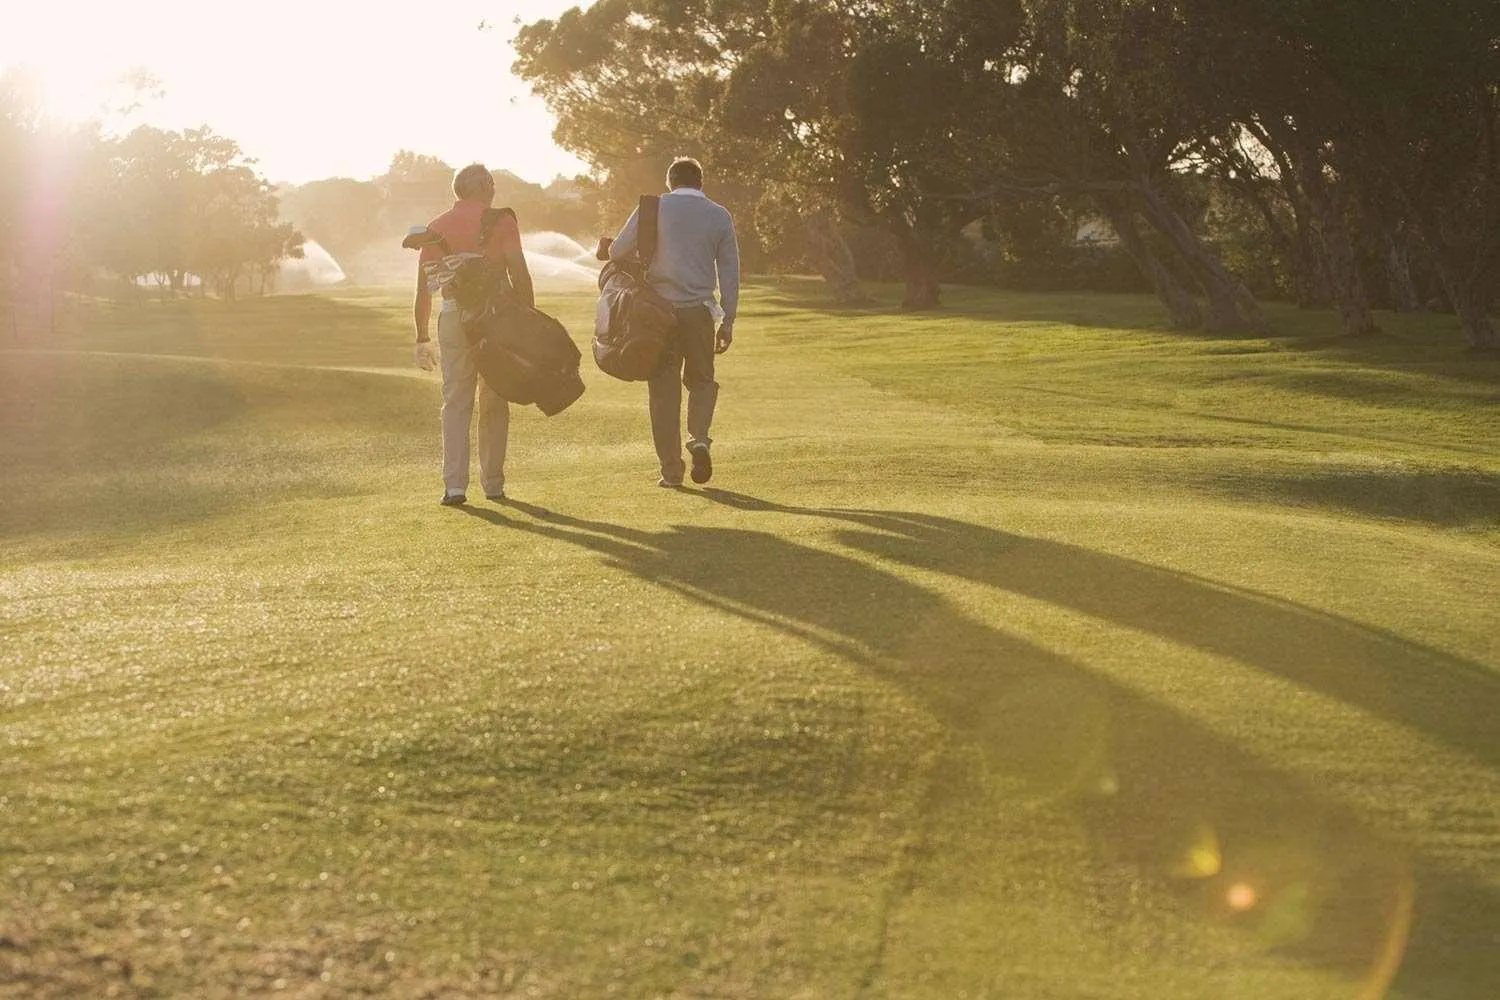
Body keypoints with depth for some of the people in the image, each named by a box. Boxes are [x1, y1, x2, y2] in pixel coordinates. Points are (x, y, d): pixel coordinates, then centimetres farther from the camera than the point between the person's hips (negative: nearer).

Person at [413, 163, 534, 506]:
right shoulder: (501, 221, 1)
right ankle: (493, 484, 12)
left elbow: (424, 287, 9)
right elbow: (519, 274, -7)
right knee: (495, 402, 8)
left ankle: (455, 484, -7)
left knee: (456, 403, 3)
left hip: (453, 316, 2)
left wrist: (422, 338, 14)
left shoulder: (436, 227, 10)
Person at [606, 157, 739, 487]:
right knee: (701, 381, 18)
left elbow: (617, 252, -1)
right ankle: (699, 438, -9)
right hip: (699, 311, 1)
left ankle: (671, 469, 5)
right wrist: (727, 322, 10)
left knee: (664, 388, 6)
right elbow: (729, 272, 6)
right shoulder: (719, 216, 6)